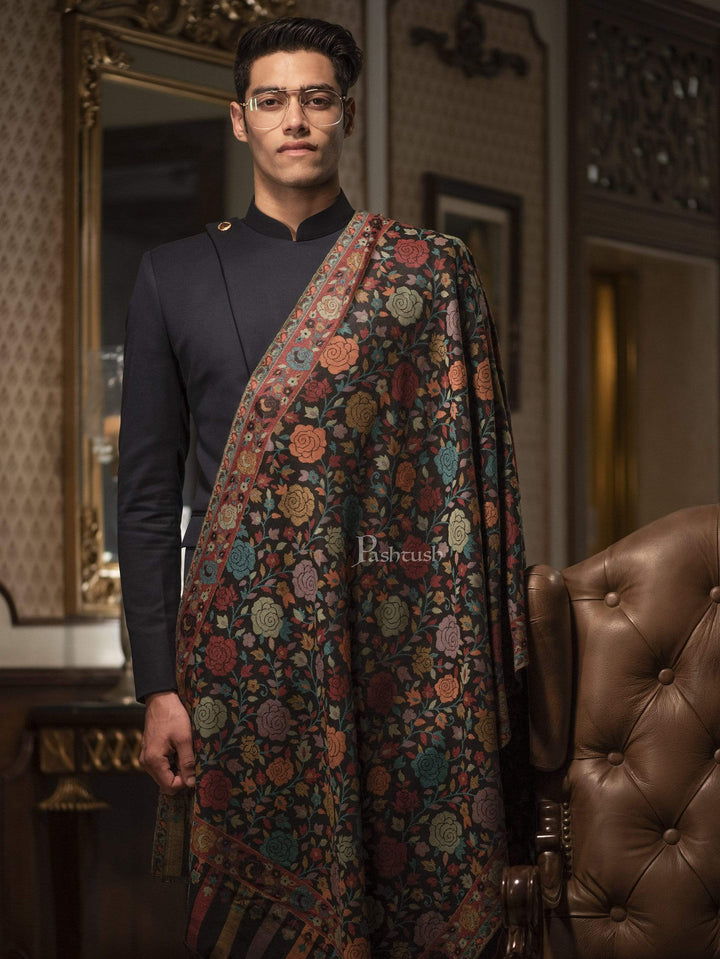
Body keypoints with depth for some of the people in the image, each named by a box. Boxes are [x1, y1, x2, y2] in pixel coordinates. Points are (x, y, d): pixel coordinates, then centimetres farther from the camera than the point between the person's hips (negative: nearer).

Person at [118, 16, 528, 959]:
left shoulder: (429, 274, 6)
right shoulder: (175, 277, 9)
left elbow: (478, 469, 3)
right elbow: (148, 494, 7)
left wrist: (490, 669, -5)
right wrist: (158, 687, 0)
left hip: (399, 652, -1)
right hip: (240, 654, 1)